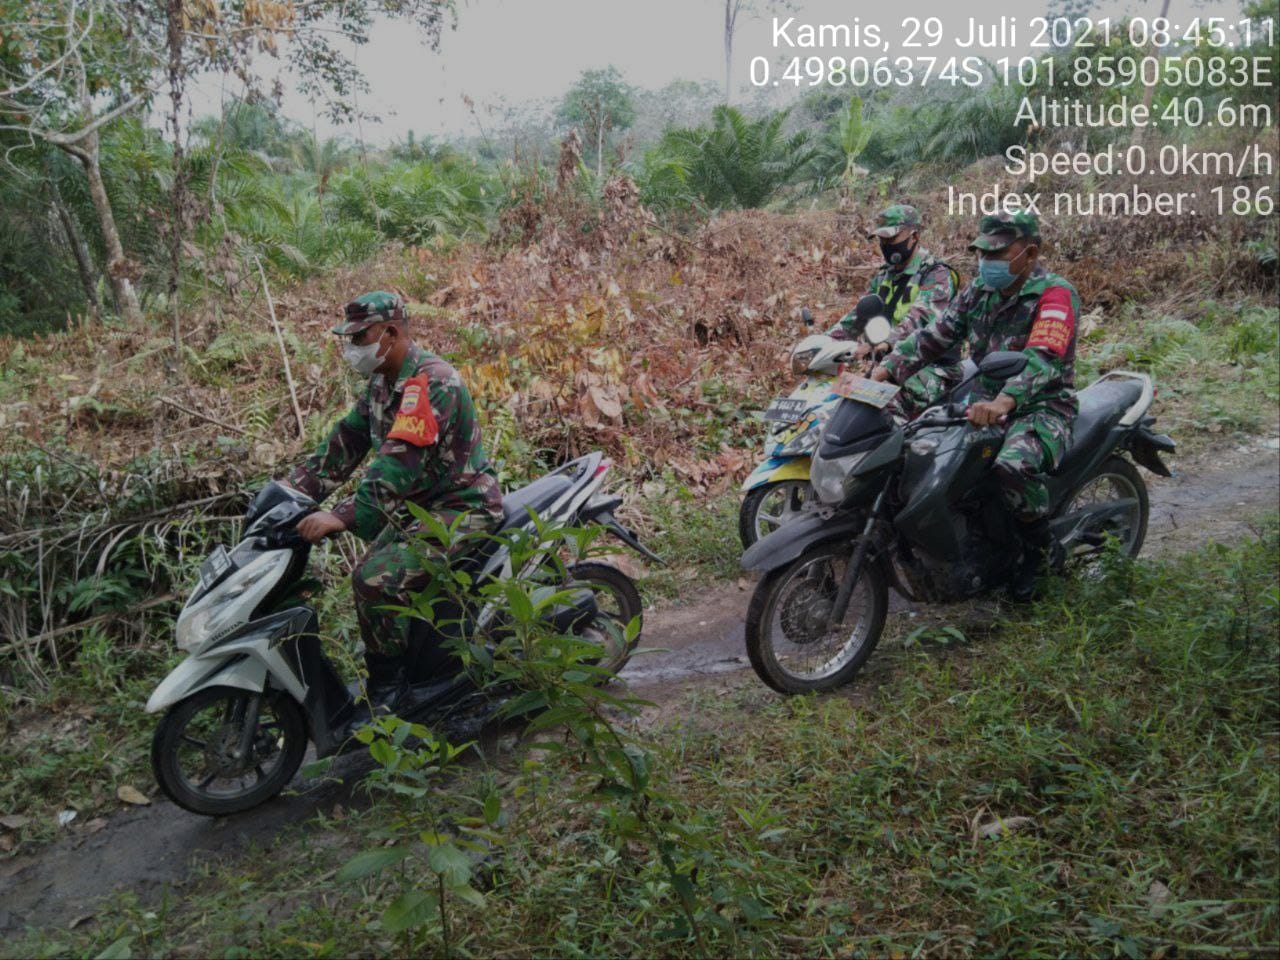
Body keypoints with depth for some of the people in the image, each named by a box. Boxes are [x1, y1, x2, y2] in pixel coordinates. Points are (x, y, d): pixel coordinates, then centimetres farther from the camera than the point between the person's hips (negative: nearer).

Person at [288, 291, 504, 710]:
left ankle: (387, 691, -5)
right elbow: (346, 441, 11)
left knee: (374, 579, -24)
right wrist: (294, 490, 1)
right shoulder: (382, 382, 9)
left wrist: (342, 517, -37)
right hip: (419, 505, 11)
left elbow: (400, 463, -32)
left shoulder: (431, 382, -23)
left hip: (462, 510, -11)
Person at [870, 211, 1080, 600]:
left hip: (1043, 407, -7)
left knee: (1013, 466, -37)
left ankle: (1042, 545, -8)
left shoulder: (1055, 295, -15)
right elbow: (935, 335, 3)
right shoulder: (980, 291, 8)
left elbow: (1044, 359, -32)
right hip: (987, 400, 7)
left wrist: (1003, 402, -50)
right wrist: (886, 369, -13)